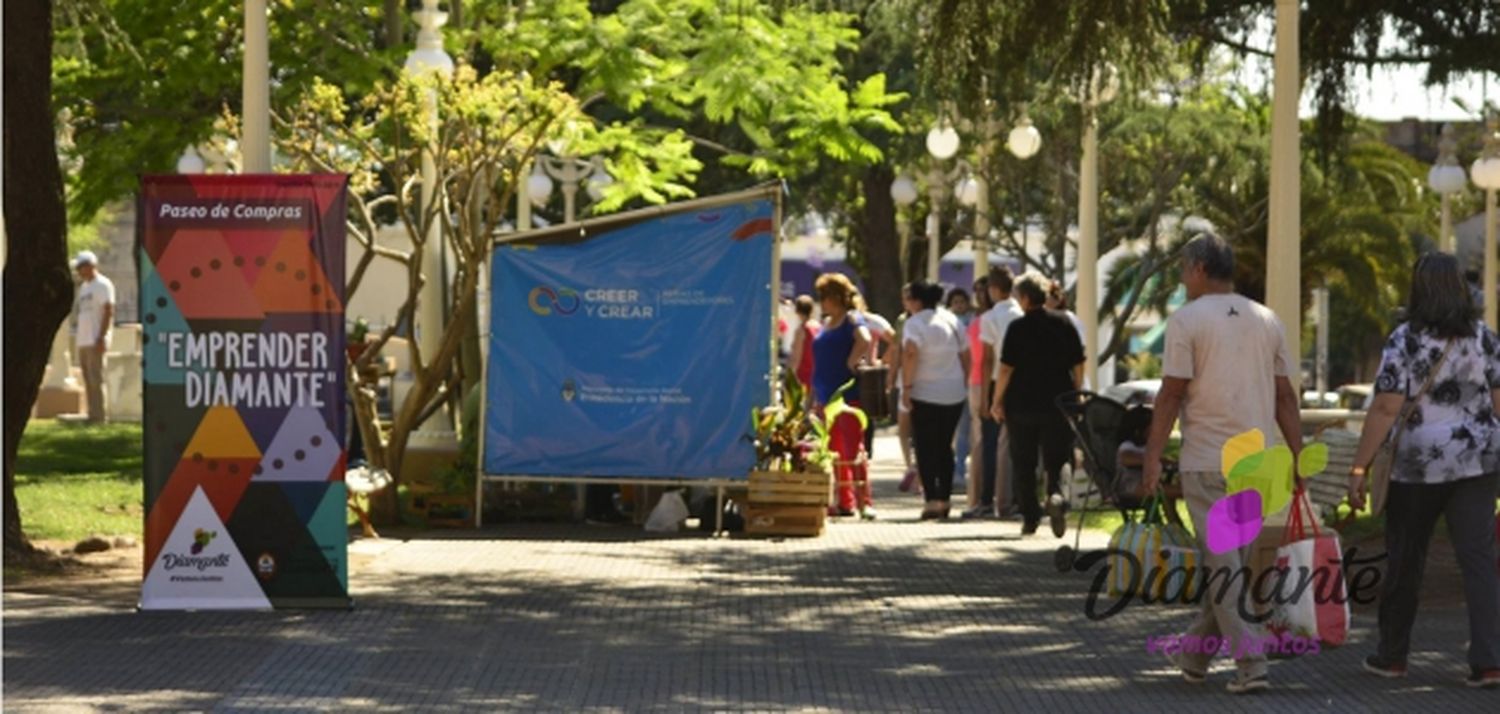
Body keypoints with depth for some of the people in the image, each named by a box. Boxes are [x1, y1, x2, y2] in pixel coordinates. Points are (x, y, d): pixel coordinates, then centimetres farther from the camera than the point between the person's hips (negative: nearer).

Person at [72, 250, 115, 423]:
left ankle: (99, 416, -11)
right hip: (83, 341, 9)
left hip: (95, 341, -9)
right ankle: (92, 415, 12)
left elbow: (109, 312, -15)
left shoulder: (102, 285, -8)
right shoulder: (83, 286, 20)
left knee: (96, 379, -11)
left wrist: (101, 337, -20)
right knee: (88, 381, 9)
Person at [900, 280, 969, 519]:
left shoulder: (915, 323, -12)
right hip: (955, 394, 6)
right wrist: (965, 383, 22)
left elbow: (910, 353, -26)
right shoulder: (951, 319, 8)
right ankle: (945, 499, 15)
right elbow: (965, 354, 13)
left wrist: (906, 386, -20)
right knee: (945, 447, 15)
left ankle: (932, 499, -9)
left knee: (926, 448, 0)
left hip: (925, 394, -6)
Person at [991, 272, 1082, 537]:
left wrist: (997, 401, 0)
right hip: (1058, 403, 2)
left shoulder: (1018, 328, -8)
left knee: (1023, 464, 10)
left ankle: (1030, 517, 12)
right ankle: (1056, 495, -22)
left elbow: (1006, 368, -9)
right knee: (1056, 460, 6)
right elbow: (1078, 366, 5)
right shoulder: (1064, 324, 2)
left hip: (1023, 403, -2)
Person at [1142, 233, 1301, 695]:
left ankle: (1251, 665, -11)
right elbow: (1285, 395, 9)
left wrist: (1153, 457, -7)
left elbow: (1171, 395, -10)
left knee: (1224, 565, -3)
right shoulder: (1266, 320, 10)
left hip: (1207, 463, -6)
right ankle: (1194, 655, 27)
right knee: (1229, 562, 15)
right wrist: (1297, 456, 11)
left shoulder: (1187, 320, -7)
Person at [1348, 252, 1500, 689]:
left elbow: (1385, 410, -15)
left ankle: (1391, 655, 22)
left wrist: (1359, 469, -12)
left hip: (1418, 464, -2)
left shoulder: (1404, 341, -10)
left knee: (1405, 560, 12)